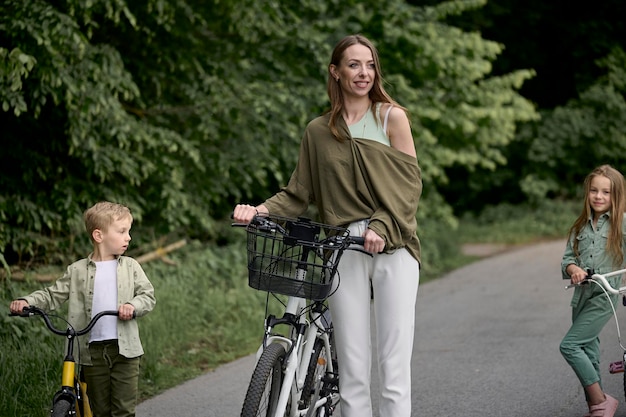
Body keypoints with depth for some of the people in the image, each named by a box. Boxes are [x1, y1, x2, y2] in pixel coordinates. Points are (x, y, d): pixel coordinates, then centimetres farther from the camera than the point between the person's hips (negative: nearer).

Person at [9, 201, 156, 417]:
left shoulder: (130, 266, 5)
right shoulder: (77, 271, 3)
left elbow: (148, 295, 2)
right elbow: (52, 295, 6)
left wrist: (134, 306, -20)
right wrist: (26, 301, -11)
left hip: (124, 349, 0)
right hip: (93, 350, 0)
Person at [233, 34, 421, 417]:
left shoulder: (391, 117, 5)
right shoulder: (319, 131, 12)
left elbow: (410, 182, -1)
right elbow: (299, 193, 14)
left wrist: (381, 226, -15)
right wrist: (261, 210, -4)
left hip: (393, 246, -2)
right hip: (344, 252, 2)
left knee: (394, 364, -6)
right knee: (352, 368, 0)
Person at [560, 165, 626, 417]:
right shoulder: (581, 226, 9)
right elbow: (567, 257, 5)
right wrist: (573, 268, -16)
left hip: (605, 295, -5)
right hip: (582, 295, 5)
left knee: (569, 345, -15)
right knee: (588, 354, 9)